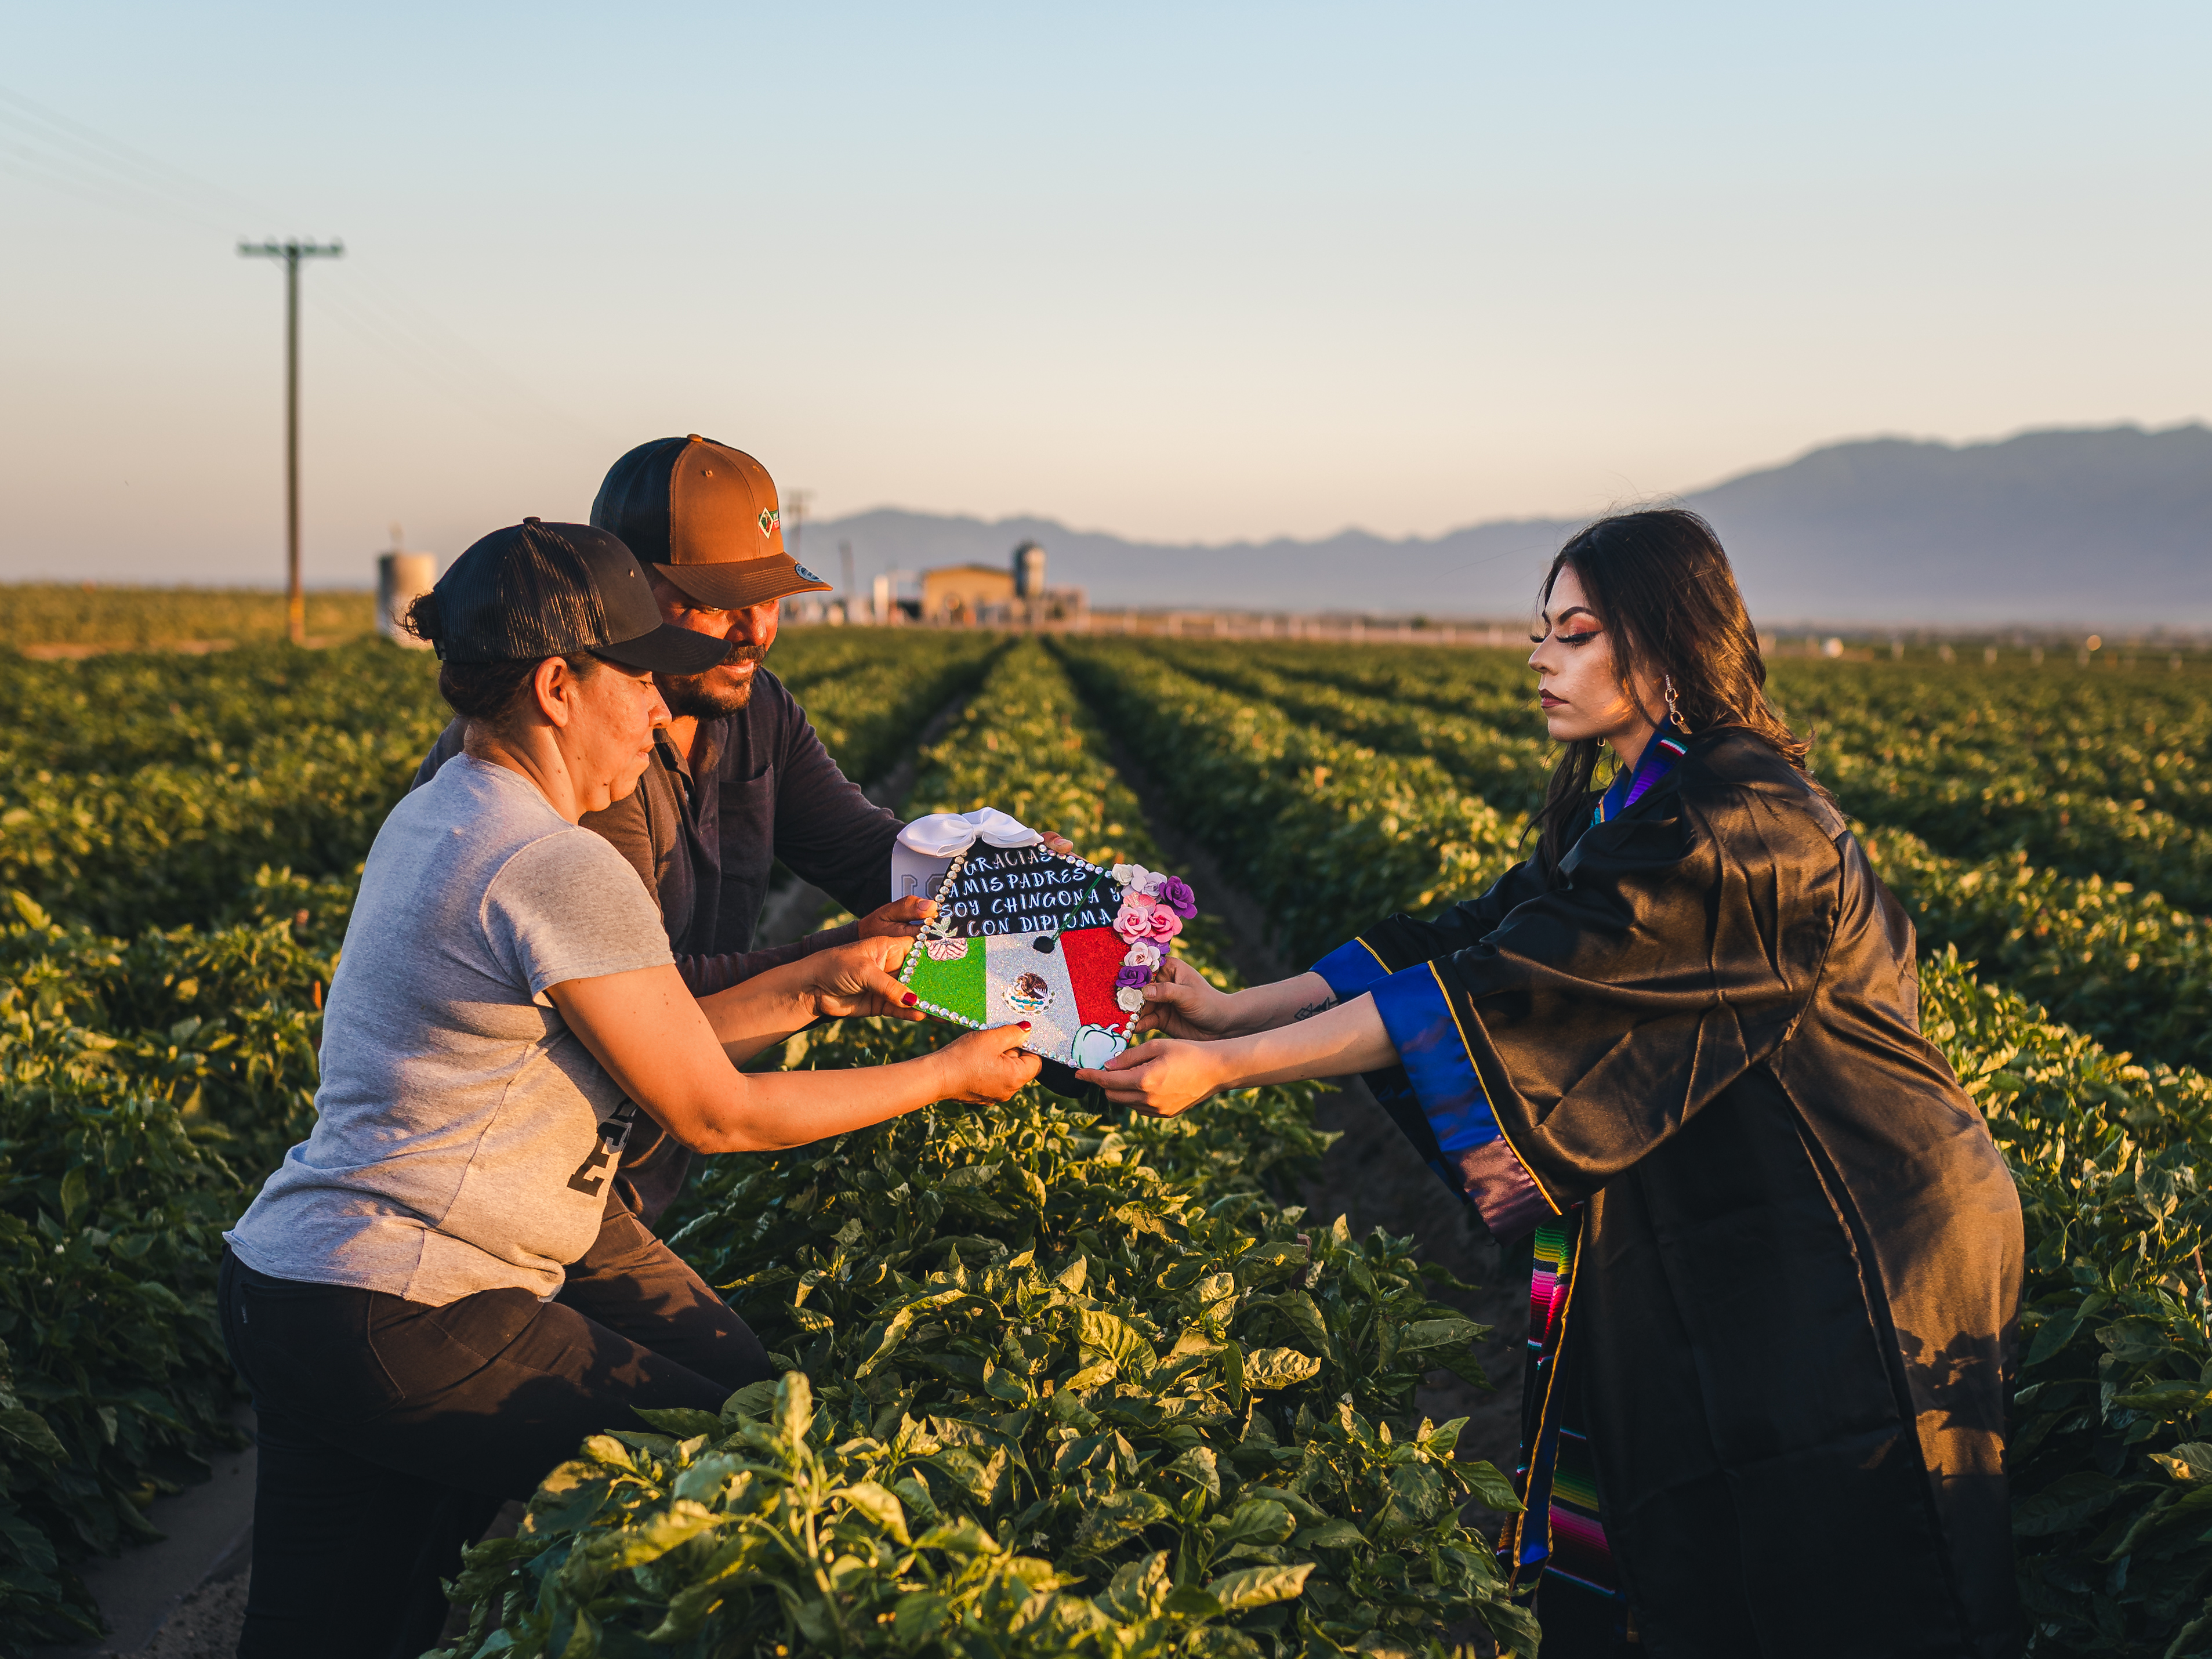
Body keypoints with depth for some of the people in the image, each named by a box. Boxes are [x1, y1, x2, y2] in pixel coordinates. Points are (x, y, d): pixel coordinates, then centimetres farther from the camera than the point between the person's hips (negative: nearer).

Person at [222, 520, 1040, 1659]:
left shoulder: (434, 817, 12)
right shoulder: (560, 870, -18)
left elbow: (635, 1040, 17)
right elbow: (713, 1114, -8)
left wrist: (811, 987, 16)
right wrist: (945, 1075, 2)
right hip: (409, 1331, -10)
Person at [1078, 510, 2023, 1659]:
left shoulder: (1735, 826, -24)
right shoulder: (1627, 815, 8)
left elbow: (1504, 992, -29)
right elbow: (1465, 940, 5)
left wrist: (1222, 1067, -28)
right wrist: (1237, 1010, -4)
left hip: (1865, 1260, -9)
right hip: (1738, 1250, 9)